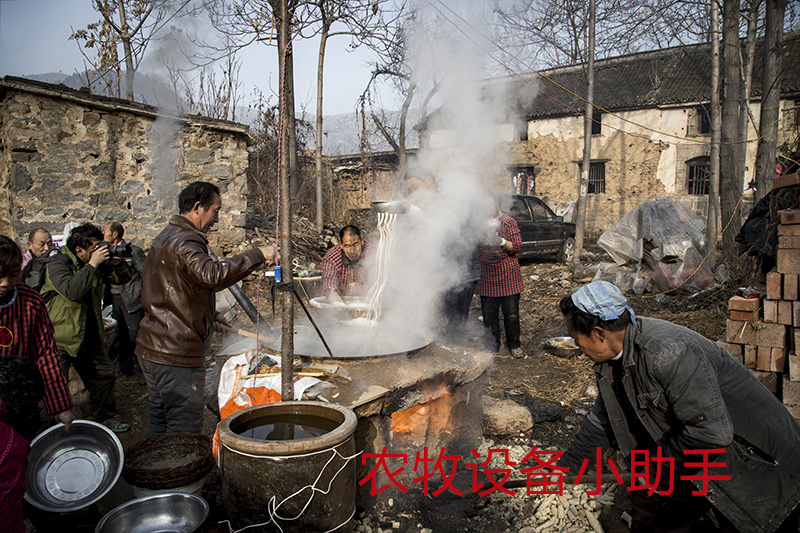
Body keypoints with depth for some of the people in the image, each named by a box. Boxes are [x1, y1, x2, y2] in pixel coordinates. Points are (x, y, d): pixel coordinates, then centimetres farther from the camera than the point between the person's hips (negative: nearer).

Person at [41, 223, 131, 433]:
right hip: (60, 338, -7)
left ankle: (105, 419, 29)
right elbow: (72, 291, -32)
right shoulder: (57, 264, -15)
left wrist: (117, 263, -9)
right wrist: (92, 265, -29)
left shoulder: (98, 263, 5)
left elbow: (123, 279, 11)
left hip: (89, 336, 7)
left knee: (105, 376, 13)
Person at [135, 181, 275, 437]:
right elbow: (213, 274, -37)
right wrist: (257, 254, -29)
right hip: (177, 356, -10)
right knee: (184, 430, -2)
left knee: (158, 422, 20)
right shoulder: (185, 242, -17)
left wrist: (210, 314, 23)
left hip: (151, 349, 10)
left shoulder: (166, 238, 17)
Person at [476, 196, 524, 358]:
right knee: (488, 314, 6)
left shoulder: (509, 222, -1)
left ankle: (513, 345, 19)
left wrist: (502, 241, -22)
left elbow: (517, 246, -5)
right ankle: (492, 346, 20)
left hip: (508, 274, -2)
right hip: (487, 275, 2)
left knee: (511, 313, 3)